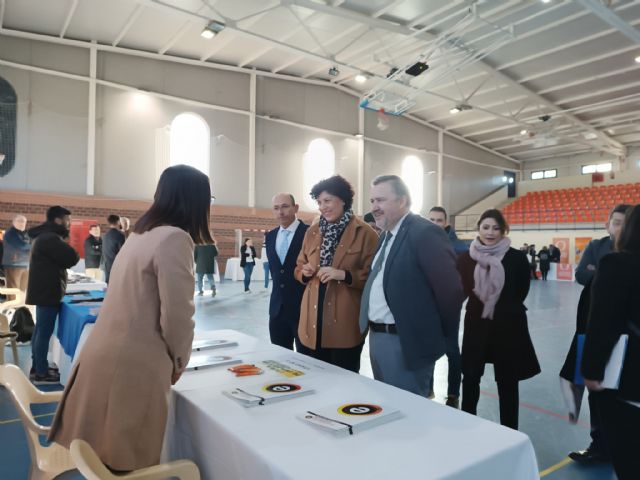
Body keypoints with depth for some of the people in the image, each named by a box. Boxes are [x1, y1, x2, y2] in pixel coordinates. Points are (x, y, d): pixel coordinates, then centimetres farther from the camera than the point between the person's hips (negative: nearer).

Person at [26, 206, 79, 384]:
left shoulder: (44, 236, 16)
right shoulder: (50, 238, -19)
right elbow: (72, 258, -20)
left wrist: (64, 246, 0)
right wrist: (66, 246, -2)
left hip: (44, 291, 11)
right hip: (48, 292, -11)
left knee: (40, 330, 16)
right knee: (45, 332, -5)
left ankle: (37, 367, 25)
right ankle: (41, 374, 1)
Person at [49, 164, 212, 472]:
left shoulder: (140, 234, 11)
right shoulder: (174, 239, -16)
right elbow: (176, 314, -17)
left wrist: (168, 358, 22)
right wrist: (179, 361, 2)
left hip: (104, 355, 8)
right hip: (132, 366, -8)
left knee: (102, 457, 21)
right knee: (128, 461, 9)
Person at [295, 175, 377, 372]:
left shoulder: (365, 233, -6)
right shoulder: (311, 231, 11)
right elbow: (299, 268, 18)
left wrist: (344, 275, -21)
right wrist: (305, 272, -4)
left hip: (345, 322, -4)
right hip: (313, 320, 5)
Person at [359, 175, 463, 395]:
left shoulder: (425, 233, -18)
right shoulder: (385, 236, 11)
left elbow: (450, 287, -21)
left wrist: (441, 334, -8)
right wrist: (374, 331, 13)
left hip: (405, 343, -9)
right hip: (377, 337, 9)